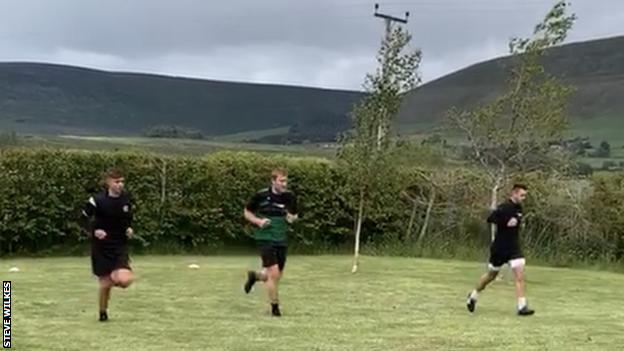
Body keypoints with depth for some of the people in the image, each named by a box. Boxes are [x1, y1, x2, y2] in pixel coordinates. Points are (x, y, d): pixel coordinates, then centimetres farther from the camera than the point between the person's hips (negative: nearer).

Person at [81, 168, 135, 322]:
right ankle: (103, 313, 27)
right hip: (102, 247, -2)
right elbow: (84, 217, -4)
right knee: (105, 284, 3)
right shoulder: (98, 200, -14)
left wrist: (129, 228, 1)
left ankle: (114, 276, 18)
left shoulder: (126, 198, -1)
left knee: (125, 280, -18)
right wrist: (93, 231, -18)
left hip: (120, 246, 2)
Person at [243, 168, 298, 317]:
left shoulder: (289, 197, 0)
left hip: (281, 240, 4)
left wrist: (292, 218, -8)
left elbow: (295, 215, 15)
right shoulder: (261, 195, -8)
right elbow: (247, 212, 5)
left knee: (278, 275, 11)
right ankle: (275, 306, 4)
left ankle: (254, 276, 41)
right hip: (265, 238, -4)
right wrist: (258, 221, -13)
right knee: (273, 272, -13)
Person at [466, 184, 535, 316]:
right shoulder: (504, 207, -16)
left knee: (520, 275, -10)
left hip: (514, 248, 6)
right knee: (491, 275, 11)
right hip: (500, 248, -6)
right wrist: (506, 222, -32)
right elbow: (490, 218, -26)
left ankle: (522, 306, -11)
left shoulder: (519, 208, 7)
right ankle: (473, 296, 33)